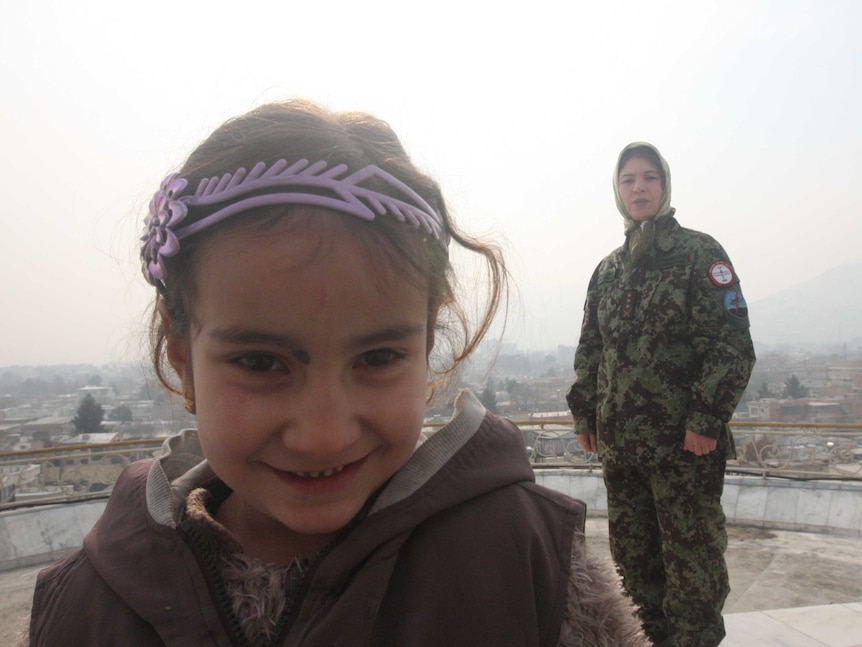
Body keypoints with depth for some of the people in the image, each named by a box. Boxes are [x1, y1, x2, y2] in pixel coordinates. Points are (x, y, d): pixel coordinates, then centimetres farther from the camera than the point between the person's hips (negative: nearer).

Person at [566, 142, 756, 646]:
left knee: (690, 553, 2)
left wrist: (707, 417, -15)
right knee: (631, 551, 14)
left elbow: (733, 342, -9)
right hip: (619, 441, 6)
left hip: (685, 439, -5)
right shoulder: (608, 270, 14)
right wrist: (585, 413, 11)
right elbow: (591, 348, 17)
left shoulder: (698, 253, -2)